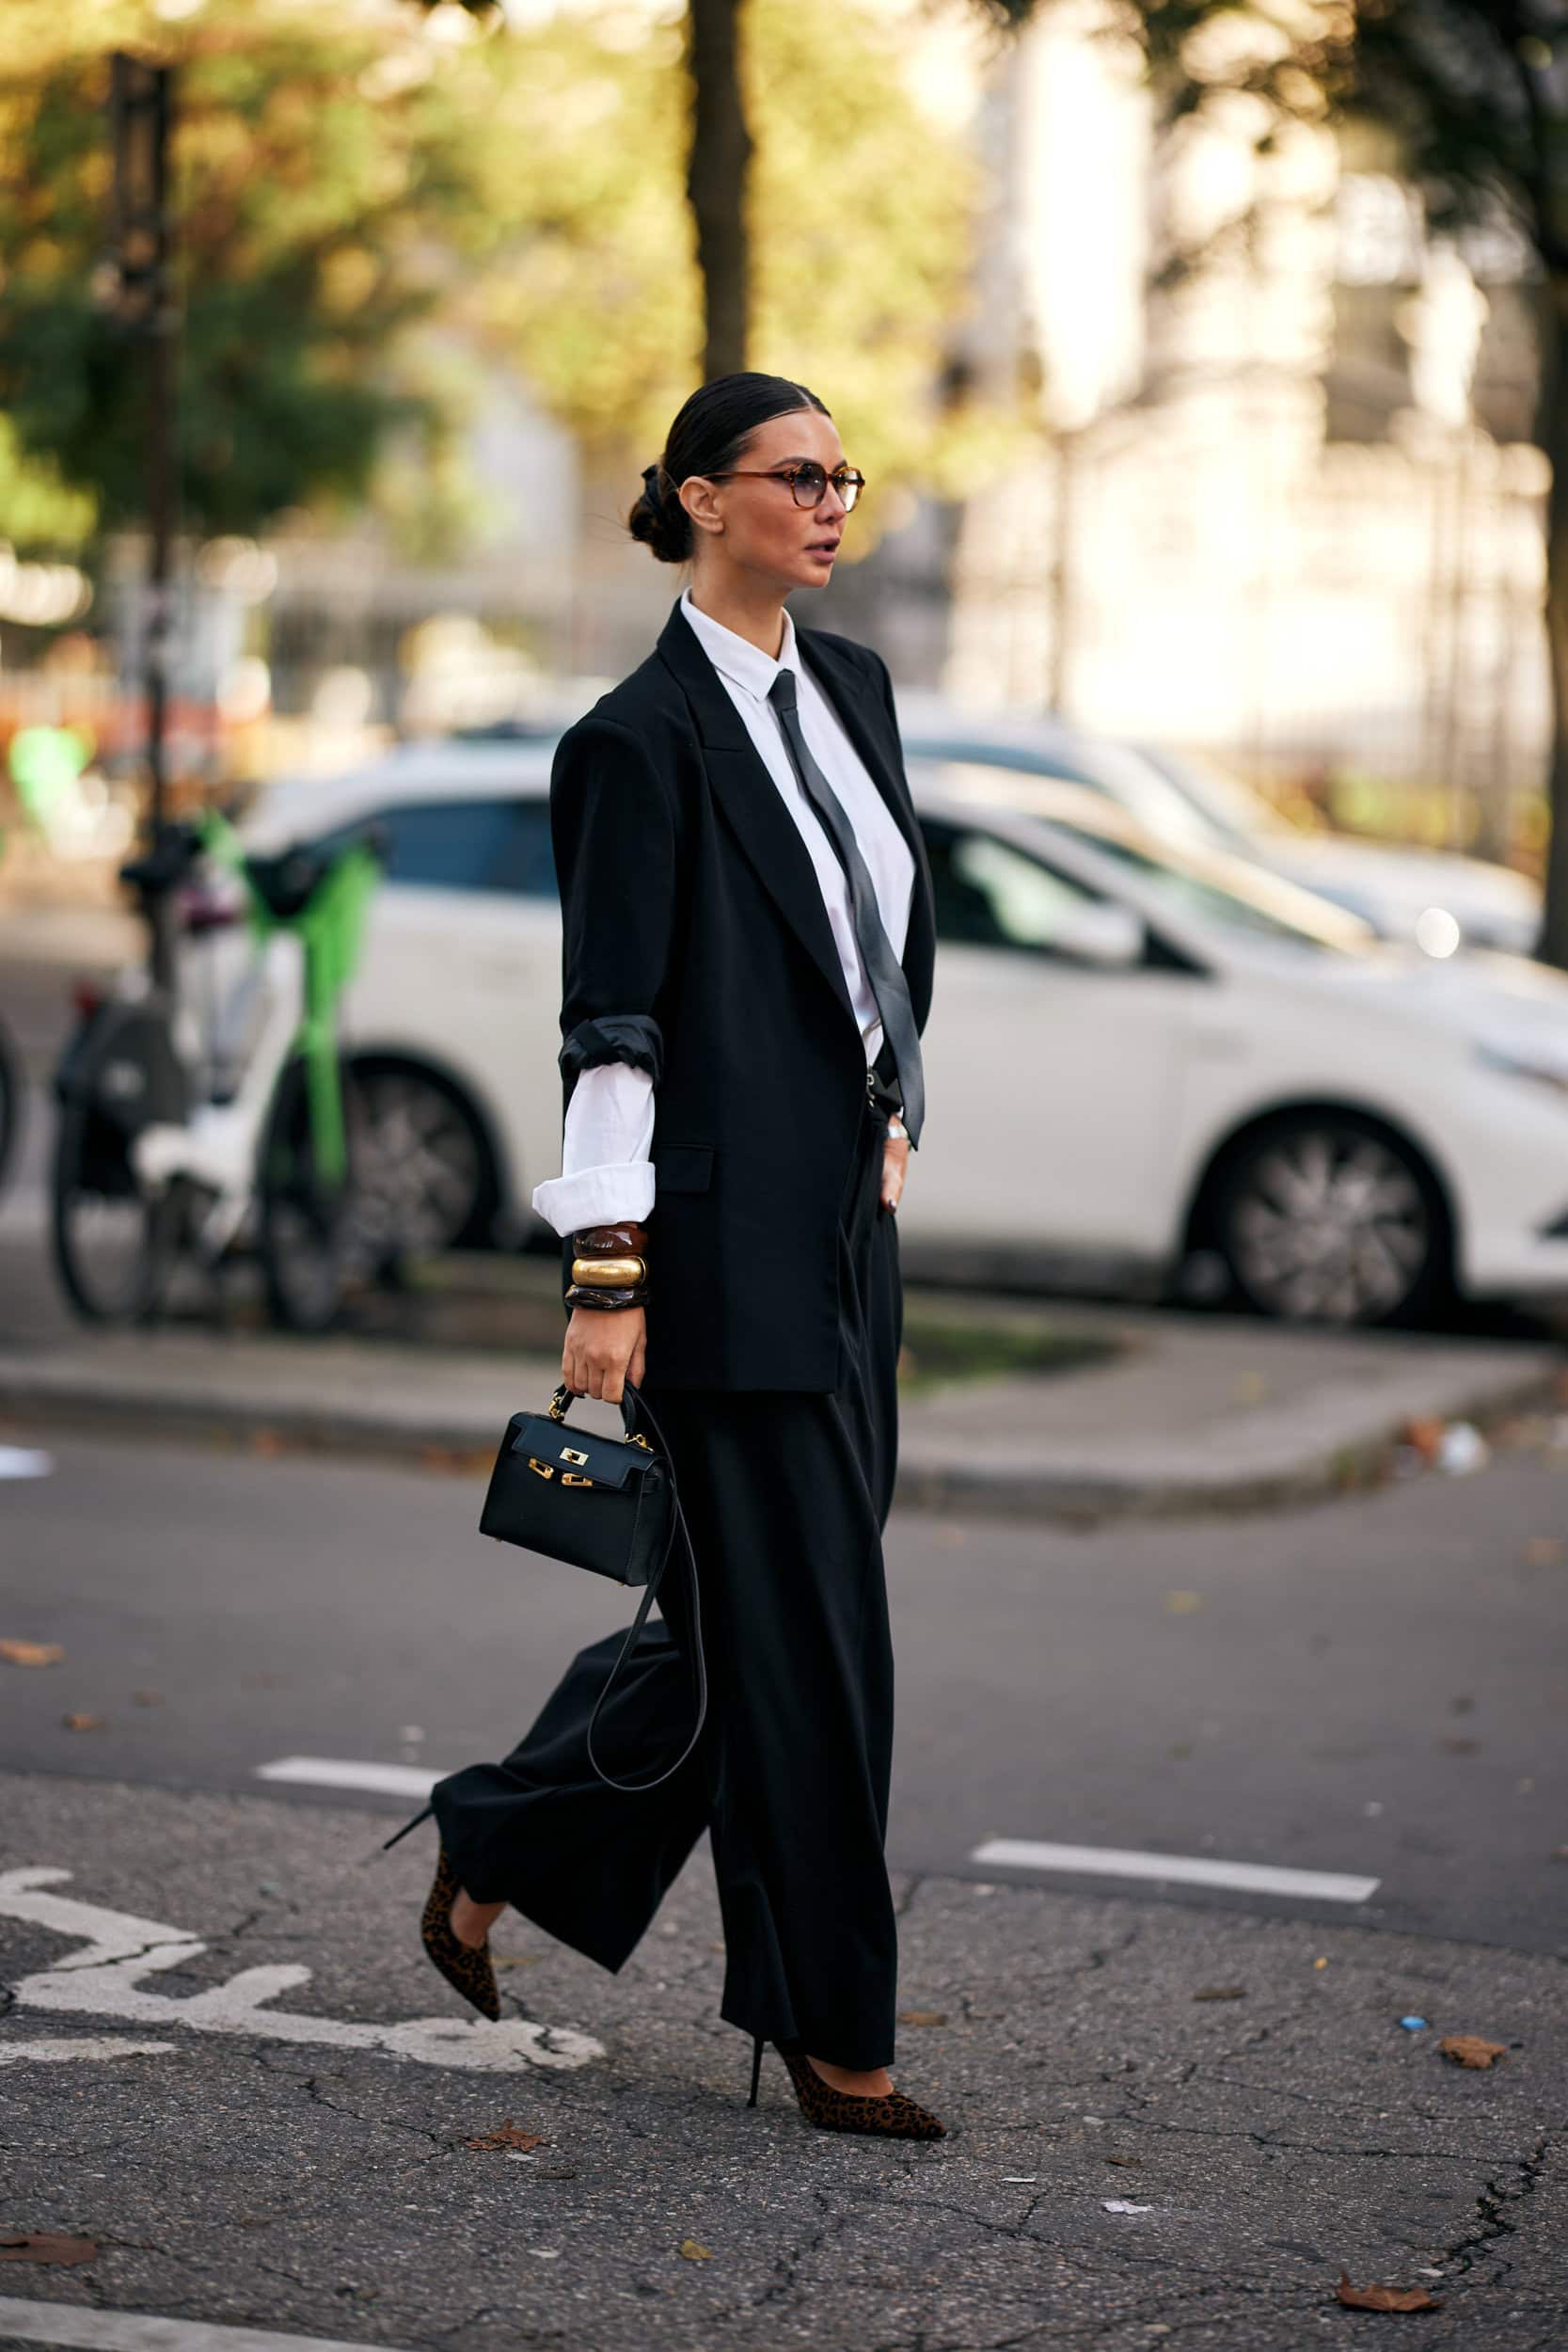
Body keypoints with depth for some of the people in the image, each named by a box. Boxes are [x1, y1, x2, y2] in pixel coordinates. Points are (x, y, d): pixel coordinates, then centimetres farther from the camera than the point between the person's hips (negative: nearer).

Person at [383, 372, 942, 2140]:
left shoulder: (851, 687, 12)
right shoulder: (642, 739, -11)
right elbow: (610, 1026, -14)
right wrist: (606, 1269, -17)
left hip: (845, 1229, 8)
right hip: (725, 1245, -8)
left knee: (758, 1618, 12)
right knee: (802, 1633, -3)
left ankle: (498, 1849, 30)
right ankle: (832, 2033, 8)